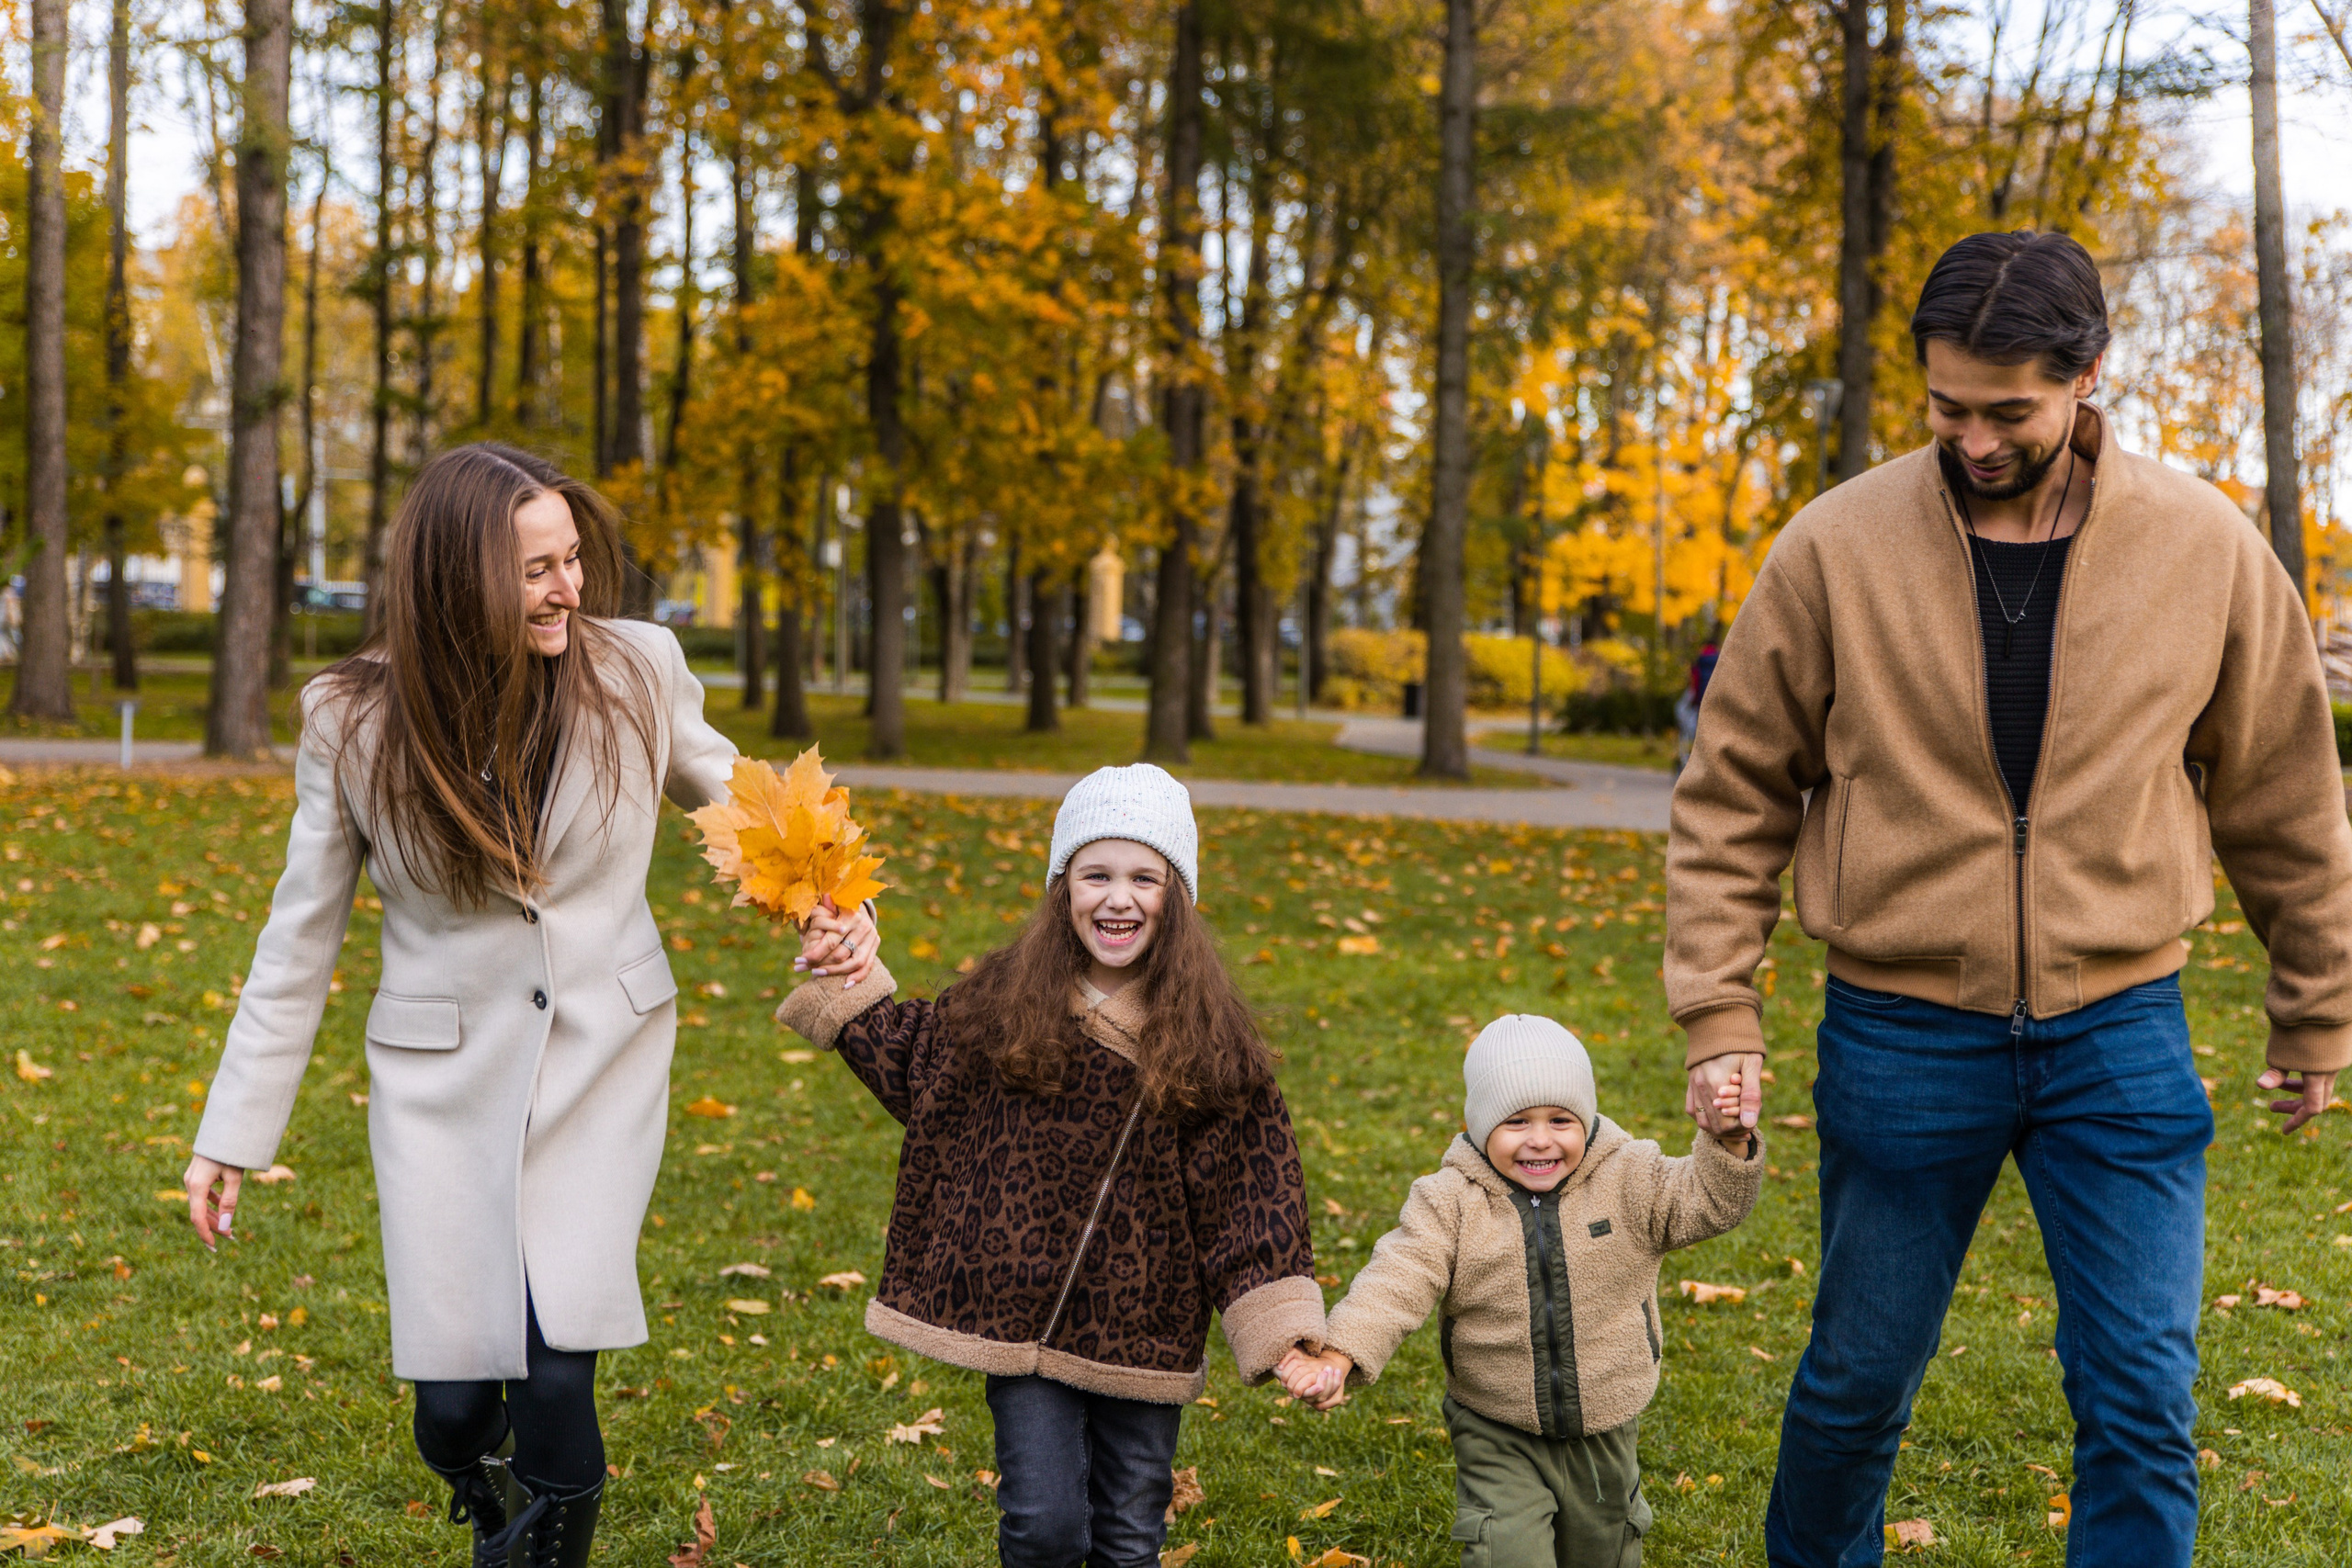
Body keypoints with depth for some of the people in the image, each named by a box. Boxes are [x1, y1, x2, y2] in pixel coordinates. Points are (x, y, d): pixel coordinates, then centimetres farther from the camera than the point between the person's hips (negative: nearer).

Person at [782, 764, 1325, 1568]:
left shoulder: (1209, 1039, -5)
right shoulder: (1004, 1005, -3)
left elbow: (1255, 1193, -5)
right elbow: (910, 1058, 17)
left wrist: (1285, 1328, -11)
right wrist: (844, 977, 10)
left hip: (1144, 1327, 0)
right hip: (1024, 1311, 0)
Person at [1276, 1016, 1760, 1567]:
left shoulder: (1628, 1180, -9)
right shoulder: (1449, 1202, -13)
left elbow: (1706, 1201, -14)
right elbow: (1397, 1283, -19)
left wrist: (1728, 1146, -35)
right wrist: (1338, 1356, -33)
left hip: (1603, 1431, 2)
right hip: (1498, 1436, -2)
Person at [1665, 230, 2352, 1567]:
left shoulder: (2206, 547, -4)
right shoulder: (1837, 549, -7)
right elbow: (1735, 793, 1)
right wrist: (1720, 1011, -4)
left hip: (2121, 1031, 1)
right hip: (1902, 1032, 0)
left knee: (2144, 1406, 0)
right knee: (1860, 1381, 13)